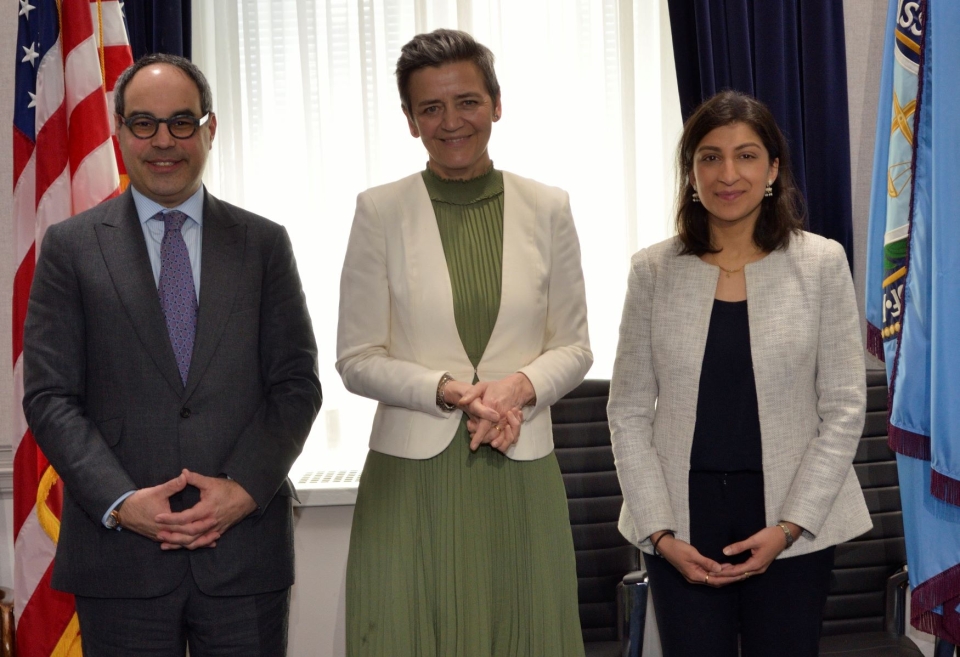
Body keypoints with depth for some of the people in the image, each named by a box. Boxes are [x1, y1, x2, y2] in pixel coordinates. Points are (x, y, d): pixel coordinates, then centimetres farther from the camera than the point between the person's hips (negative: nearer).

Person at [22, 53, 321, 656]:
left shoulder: (265, 243, 8)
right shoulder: (71, 246, 5)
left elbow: (297, 383, 4)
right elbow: (49, 396, 0)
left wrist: (246, 488, -10)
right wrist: (120, 502, -12)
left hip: (246, 545, 1)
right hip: (119, 554, -1)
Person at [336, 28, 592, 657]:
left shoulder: (547, 208, 4)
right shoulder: (380, 211, -1)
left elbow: (574, 347, 8)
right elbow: (356, 360, -1)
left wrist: (521, 386, -12)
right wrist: (450, 390, -15)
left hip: (520, 474, 2)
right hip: (414, 475, -1)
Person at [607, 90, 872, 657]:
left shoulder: (822, 263, -2)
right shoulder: (653, 270, 0)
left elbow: (844, 408, -2)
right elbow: (629, 412, 2)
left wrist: (790, 526, -9)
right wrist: (660, 531, -6)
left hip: (796, 524, 0)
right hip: (683, 525, 1)